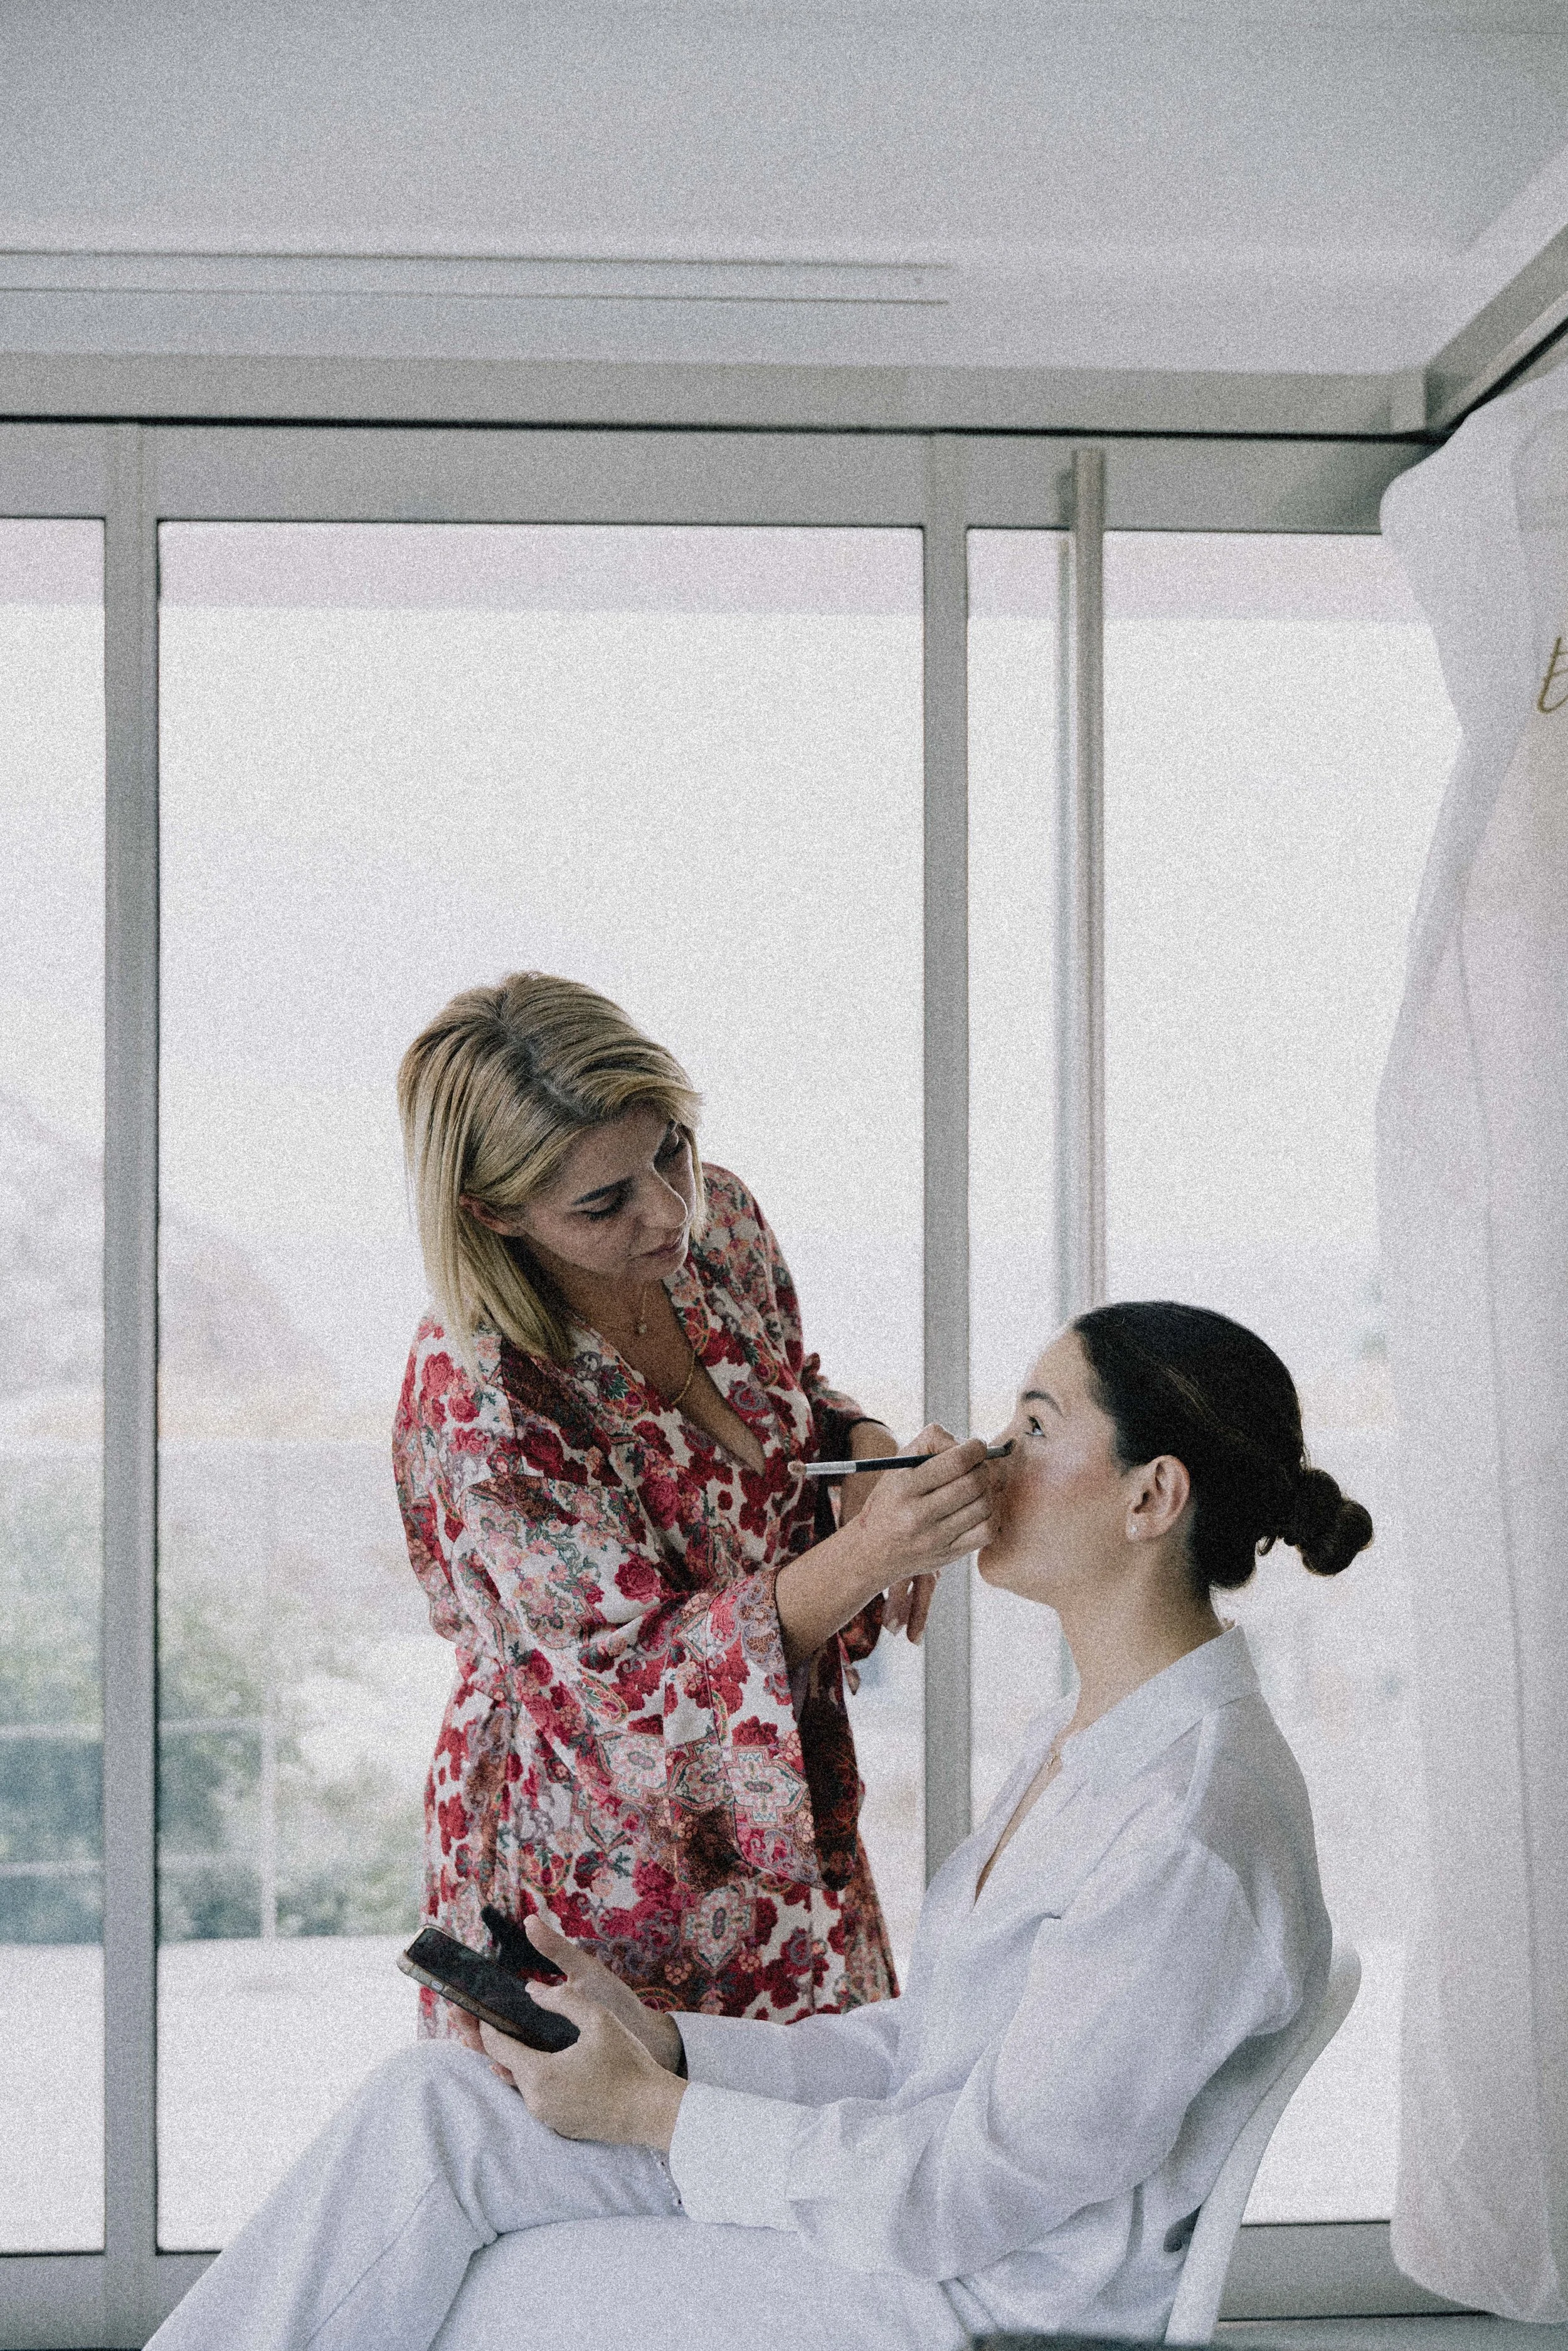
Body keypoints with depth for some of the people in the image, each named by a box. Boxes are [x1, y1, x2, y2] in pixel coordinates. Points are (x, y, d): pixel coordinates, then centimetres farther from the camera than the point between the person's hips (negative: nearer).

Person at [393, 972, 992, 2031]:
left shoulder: (717, 1217, -10)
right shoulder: (475, 1399, -29)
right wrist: (865, 1555, -42)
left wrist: (864, 1447, -12)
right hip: (601, 1861, -6)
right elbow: (650, 1672, -27)